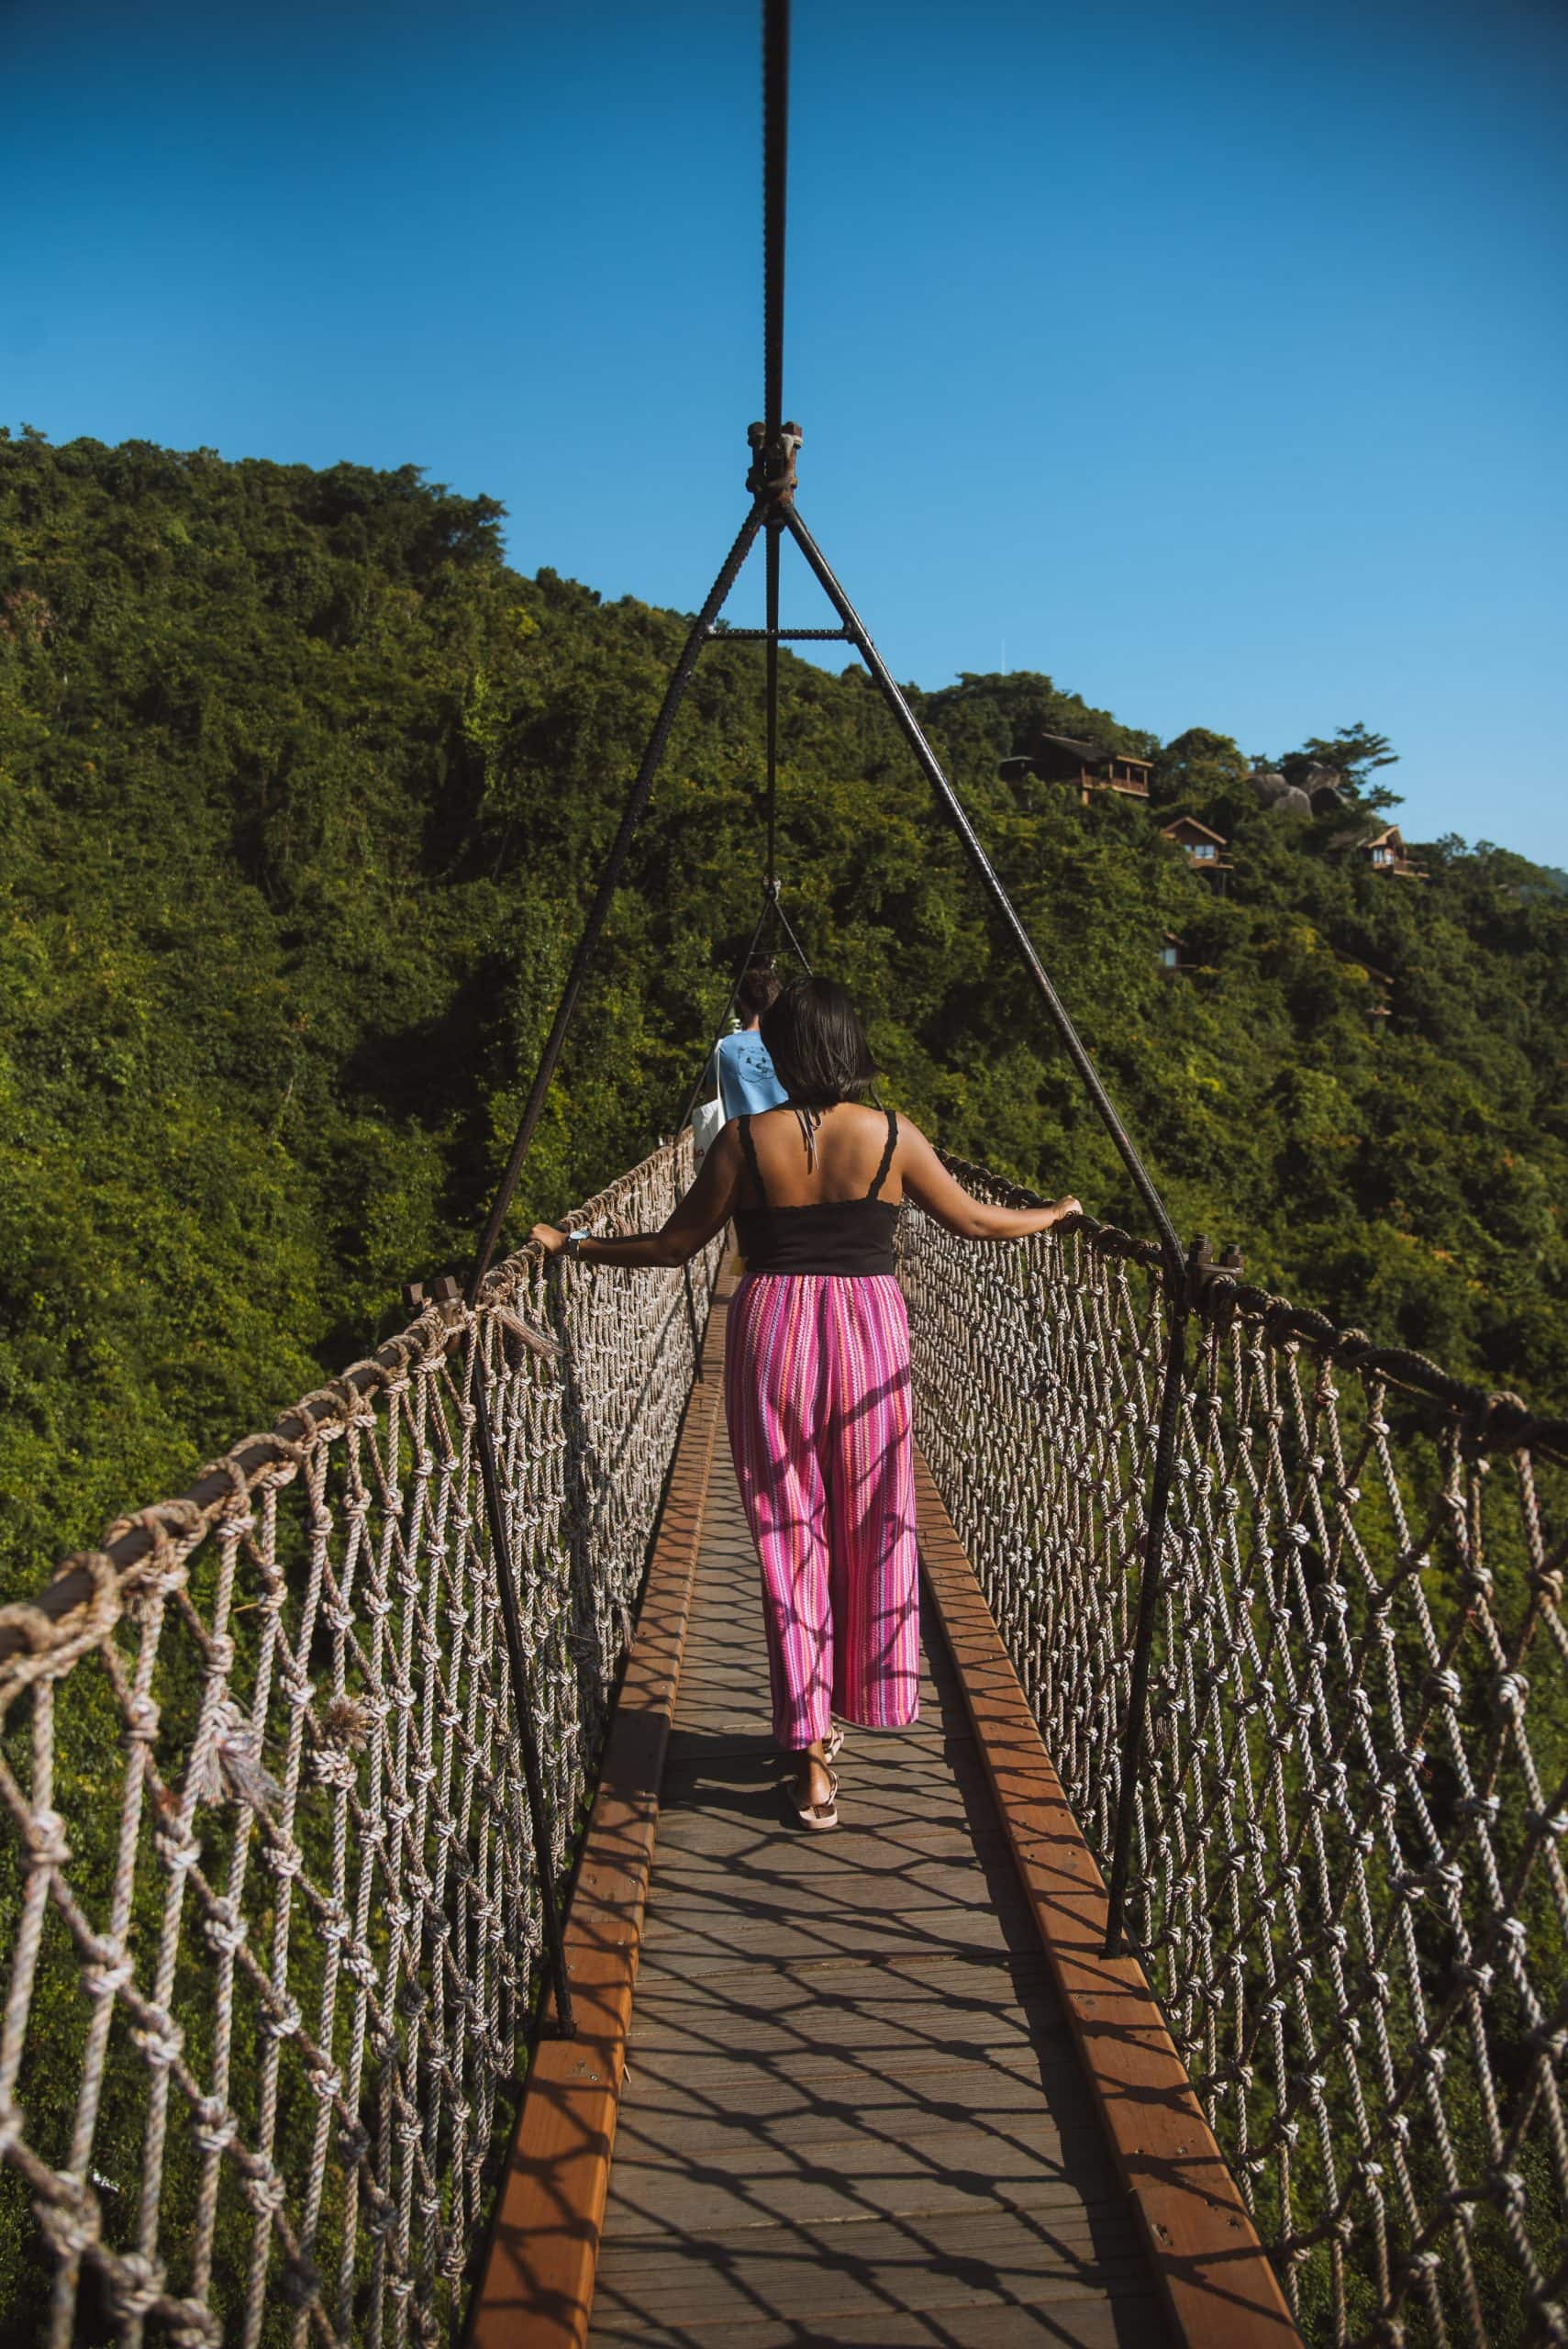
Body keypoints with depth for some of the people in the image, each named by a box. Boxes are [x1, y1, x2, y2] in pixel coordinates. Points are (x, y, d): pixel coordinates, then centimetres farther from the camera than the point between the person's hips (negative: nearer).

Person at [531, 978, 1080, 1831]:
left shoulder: (746, 1139, -6)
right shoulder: (891, 1135, -3)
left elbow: (675, 1244, -1)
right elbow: (974, 1222, 7)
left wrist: (572, 1246, 11)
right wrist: (1055, 1213, 25)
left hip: (771, 1329, 0)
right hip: (869, 1329, 1)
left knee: (790, 1534, 7)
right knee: (871, 1526, 18)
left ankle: (810, 1756, 10)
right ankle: (842, 1706, 34)